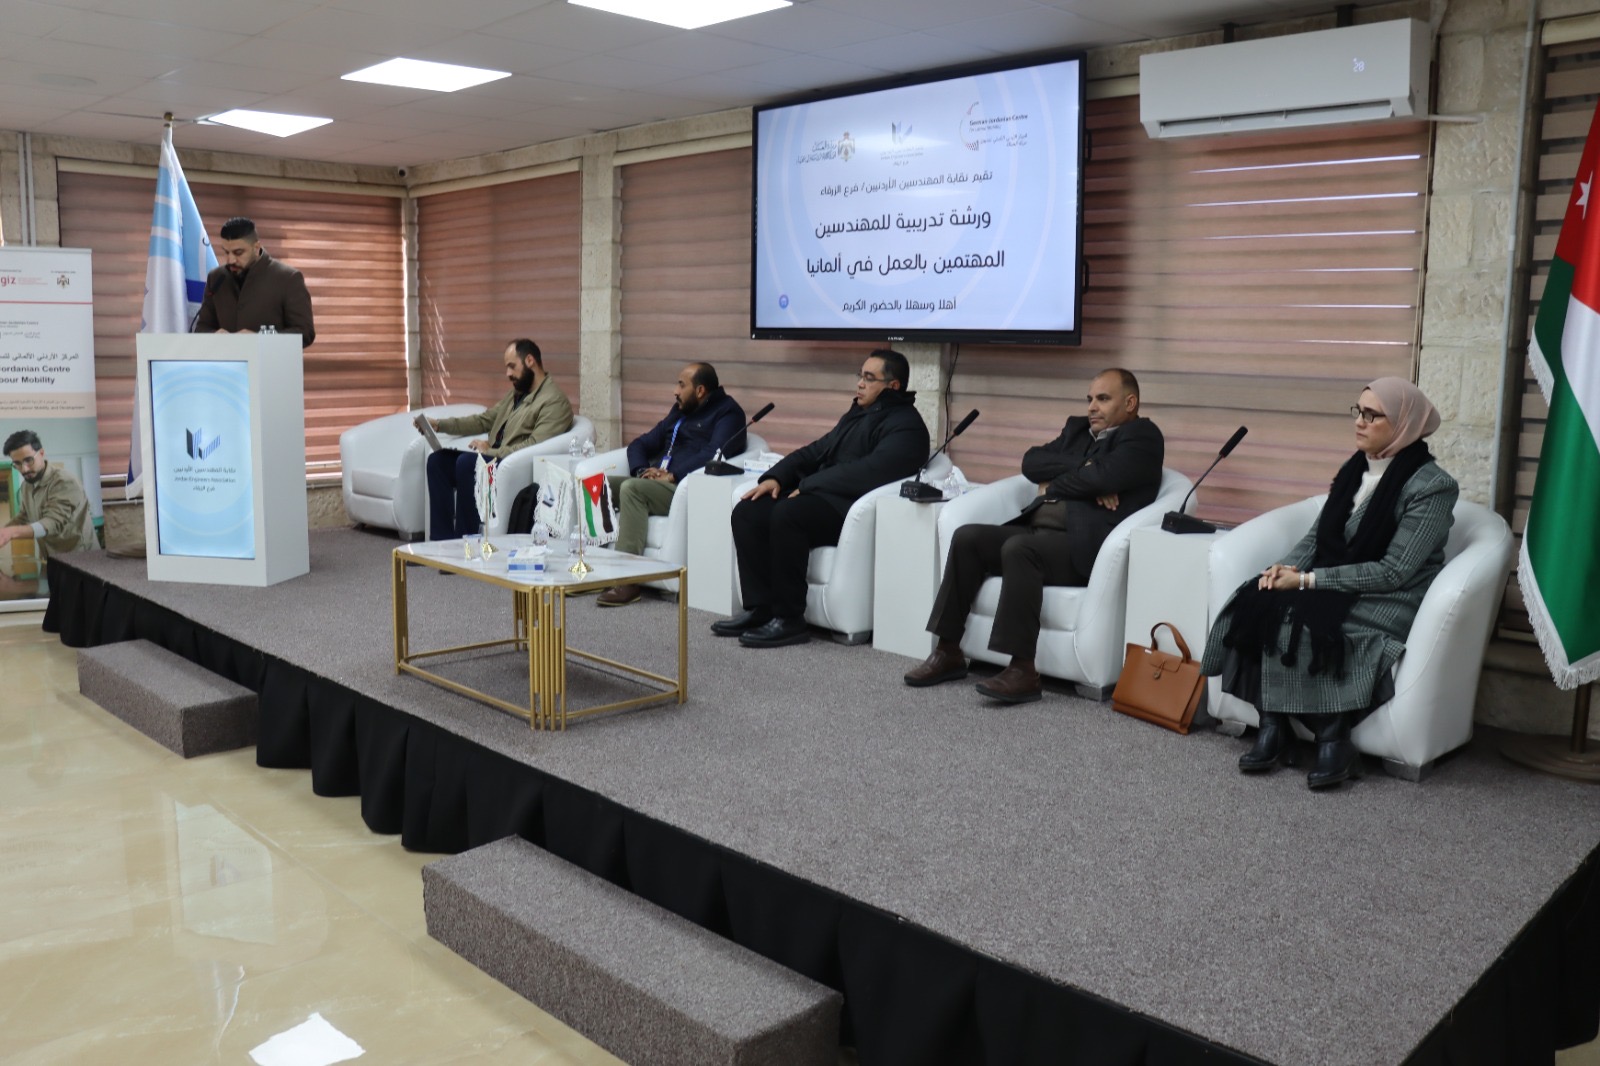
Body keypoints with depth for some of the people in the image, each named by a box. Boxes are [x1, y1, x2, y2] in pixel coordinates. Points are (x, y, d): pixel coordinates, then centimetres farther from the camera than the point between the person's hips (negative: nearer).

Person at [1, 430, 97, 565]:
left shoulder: (63, 482, -19)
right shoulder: (27, 484, 7)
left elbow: (54, 522, -31)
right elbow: (22, 517, 19)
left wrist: (12, 532, -44)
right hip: (49, 559, 7)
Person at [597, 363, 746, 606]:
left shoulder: (727, 412, 1)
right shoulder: (680, 411, 25)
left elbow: (714, 454, -17)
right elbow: (640, 445, 24)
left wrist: (673, 475, -21)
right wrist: (643, 471, 2)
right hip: (655, 484, 8)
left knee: (631, 488, -30)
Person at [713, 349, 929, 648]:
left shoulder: (905, 425, -7)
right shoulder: (857, 413, 24)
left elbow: (870, 471, -22)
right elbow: (816, 451, 23)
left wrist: (807, 485, -18)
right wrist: (776, 477, 5)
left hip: (853, 509, -10)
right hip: (822, 497, 10)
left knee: (787, 513, -33)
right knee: (747, 512, -9)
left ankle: (789, 621, -25)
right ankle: (760, 609, -9)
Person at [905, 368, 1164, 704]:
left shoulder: (1142, 436, 4)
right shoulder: (1077, 428, 26)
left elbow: (1102, 476, -15)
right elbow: (1031, 462, 10)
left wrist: (1052, 487, 1)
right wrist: (1081, 469, -4)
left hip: (1084, 544, -7)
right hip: (1036, 530, 7)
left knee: (1018, 548, -33)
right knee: (967, 537, -13)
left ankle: (1023, 670, -31)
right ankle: (948, 652, -9)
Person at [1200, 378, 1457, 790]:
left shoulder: (1432, 486, -12)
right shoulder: (1356, 467, 10)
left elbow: (1394, 572, -18)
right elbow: (1318, 534, 13)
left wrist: (1307, 580, -21)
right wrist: (1287, 566, -9)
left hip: (1392, 599, -6)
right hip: (1334, 585, 6)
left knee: (1303, 619, -32)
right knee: (1258, 605, -22)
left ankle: (1333, 739, -18)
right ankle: (1272, 725, -21)